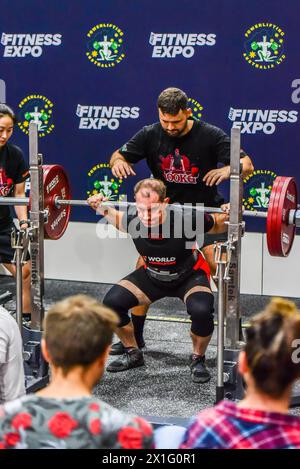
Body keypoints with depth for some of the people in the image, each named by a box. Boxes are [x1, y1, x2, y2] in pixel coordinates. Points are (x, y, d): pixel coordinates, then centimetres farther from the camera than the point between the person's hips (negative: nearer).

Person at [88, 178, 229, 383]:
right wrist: (103, 209, -11)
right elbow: (119, 220, 2)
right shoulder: (132, 219, -26)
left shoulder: (186, 219, -36)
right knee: (112, 302, -15)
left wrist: (228, 217, -32)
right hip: (152, 275, 3)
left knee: (201, 311, -33)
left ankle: (198, 360, -3)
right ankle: (133, 354, 9)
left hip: (189, 276, -3)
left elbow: (217, 226, -14)